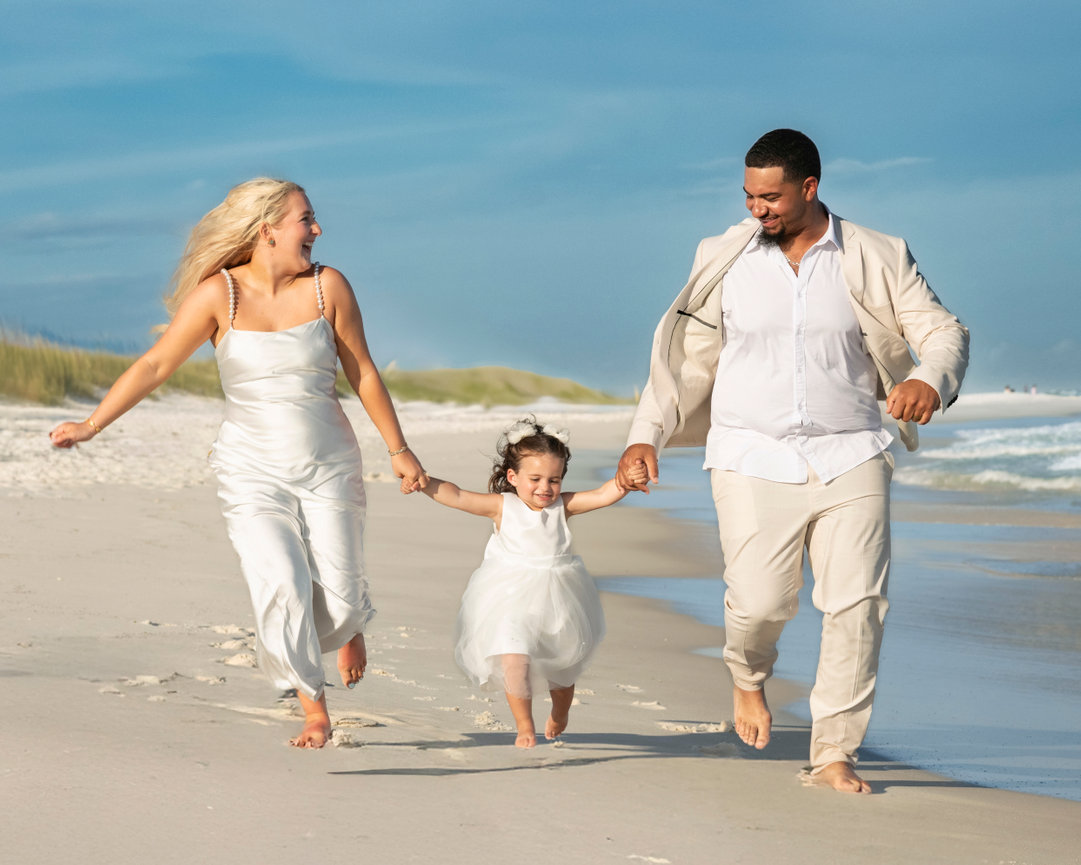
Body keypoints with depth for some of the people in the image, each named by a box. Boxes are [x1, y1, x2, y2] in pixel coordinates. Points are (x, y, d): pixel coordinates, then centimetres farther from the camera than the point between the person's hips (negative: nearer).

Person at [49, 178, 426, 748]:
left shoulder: (327, 287, -5)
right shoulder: (220, 293, -10)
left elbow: (363, 374, 4)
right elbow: (155, 365, -10)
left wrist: (398, 450, 9)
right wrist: (91, 425, -18)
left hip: (329, 469, 1)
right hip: (253, 472, -1)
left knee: (337, 601, -2)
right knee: (281, 588, -19)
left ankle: (349, 625, 38)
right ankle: (314, 712, 1)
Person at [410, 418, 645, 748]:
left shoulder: (562, 506, -2)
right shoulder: (502, 506, -6)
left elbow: (602, 495, -11)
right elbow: (456, 497, -13)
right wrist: (422, 482, -25)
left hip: (557, 597, 2)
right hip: (510, 597, -2)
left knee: (563, 665, 16)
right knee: (514, 659, -18)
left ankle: (559, 715, 46)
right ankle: (524, 726, 1)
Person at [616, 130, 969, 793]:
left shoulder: (877, 259, 4)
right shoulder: (725, 260, 6)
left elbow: (943, 330, 2)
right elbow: (687, 355, 12)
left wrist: (931, 380, -21)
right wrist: (646, 436, 5)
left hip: (850, 457, 0)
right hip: (753, 459, 0)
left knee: (858, 603, -8)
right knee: (760, 602, -10)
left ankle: (835, 753, 4)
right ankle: (749, 675, 27)